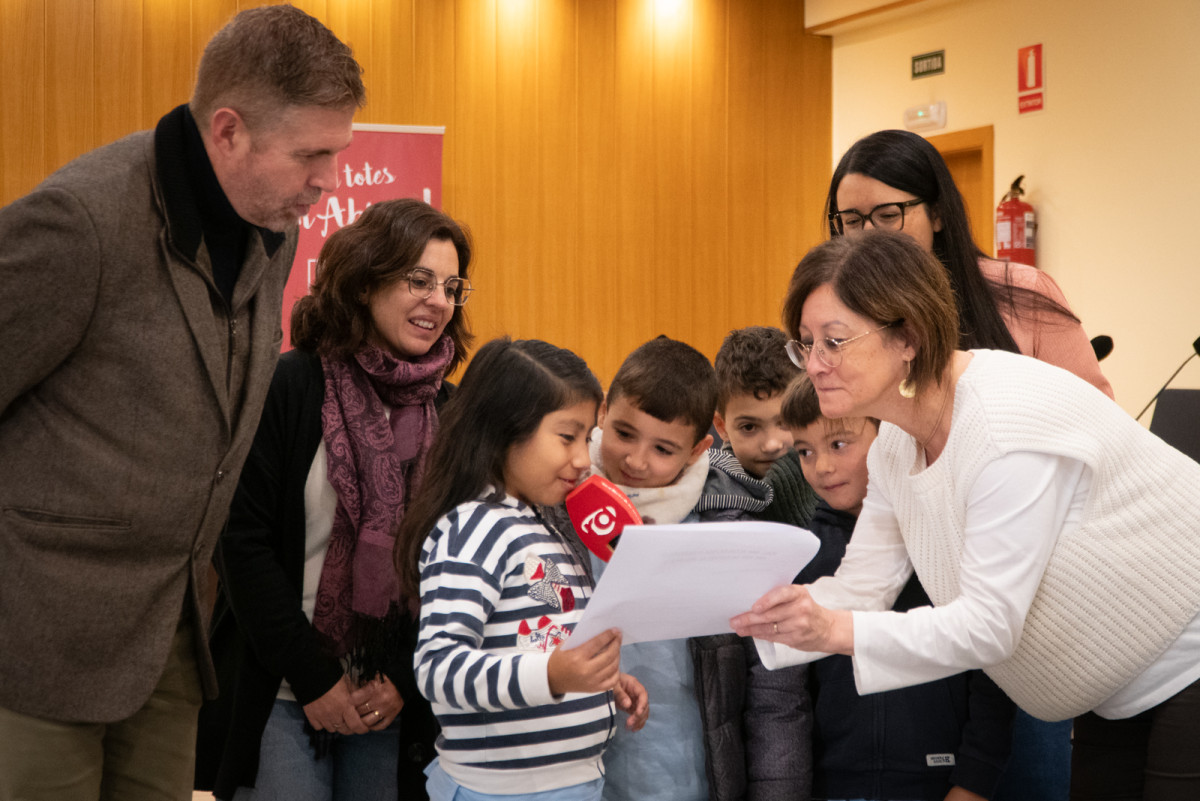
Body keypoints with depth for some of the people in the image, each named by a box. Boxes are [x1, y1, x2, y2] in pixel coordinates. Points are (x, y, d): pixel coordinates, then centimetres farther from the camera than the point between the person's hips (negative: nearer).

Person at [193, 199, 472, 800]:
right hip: (281, 695, -4)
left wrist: (403, 679, -4)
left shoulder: (445, 411, 5)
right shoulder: (287, 387, -8)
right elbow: (243, 543, -11)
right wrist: (314, 679, -12)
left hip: (390, 703, 4)